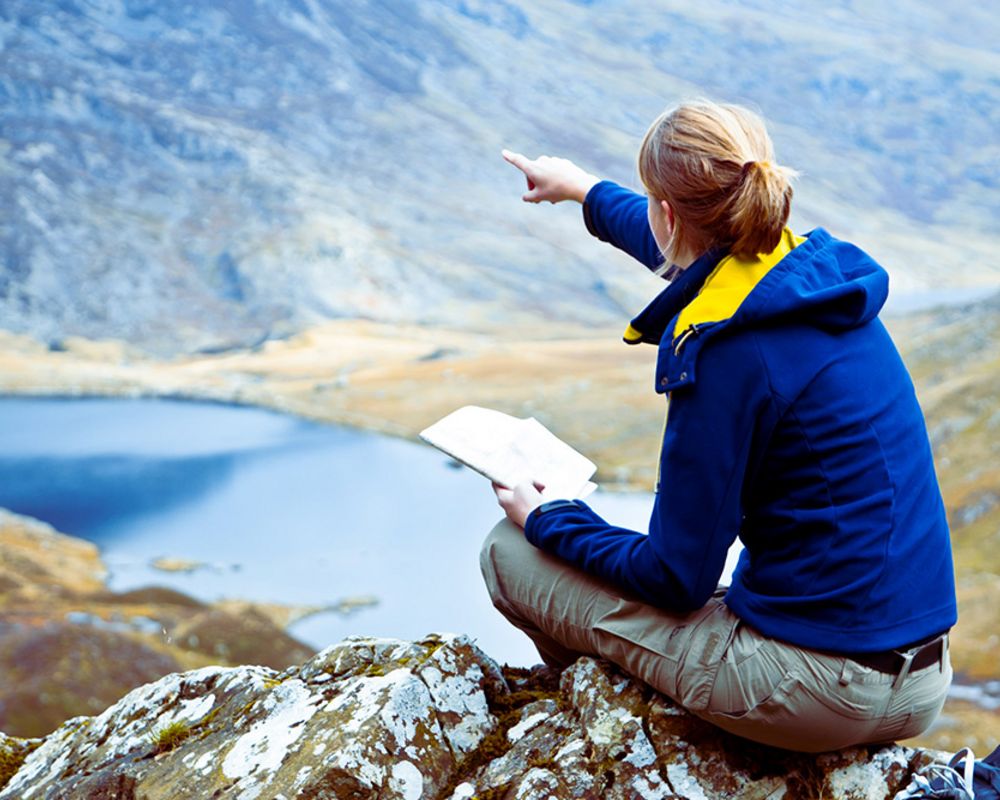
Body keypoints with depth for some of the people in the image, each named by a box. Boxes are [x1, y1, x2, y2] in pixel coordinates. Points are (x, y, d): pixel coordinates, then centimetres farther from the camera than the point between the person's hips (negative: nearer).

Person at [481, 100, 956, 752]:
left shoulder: (725, 354, -21)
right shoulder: (822, 276, 3)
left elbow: (677, 579, -13)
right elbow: (690, 252, 26)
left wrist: (544, 519, 2)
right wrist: (585, 189, 42)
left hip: (819, 689, -8)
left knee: (511, 551, 4)